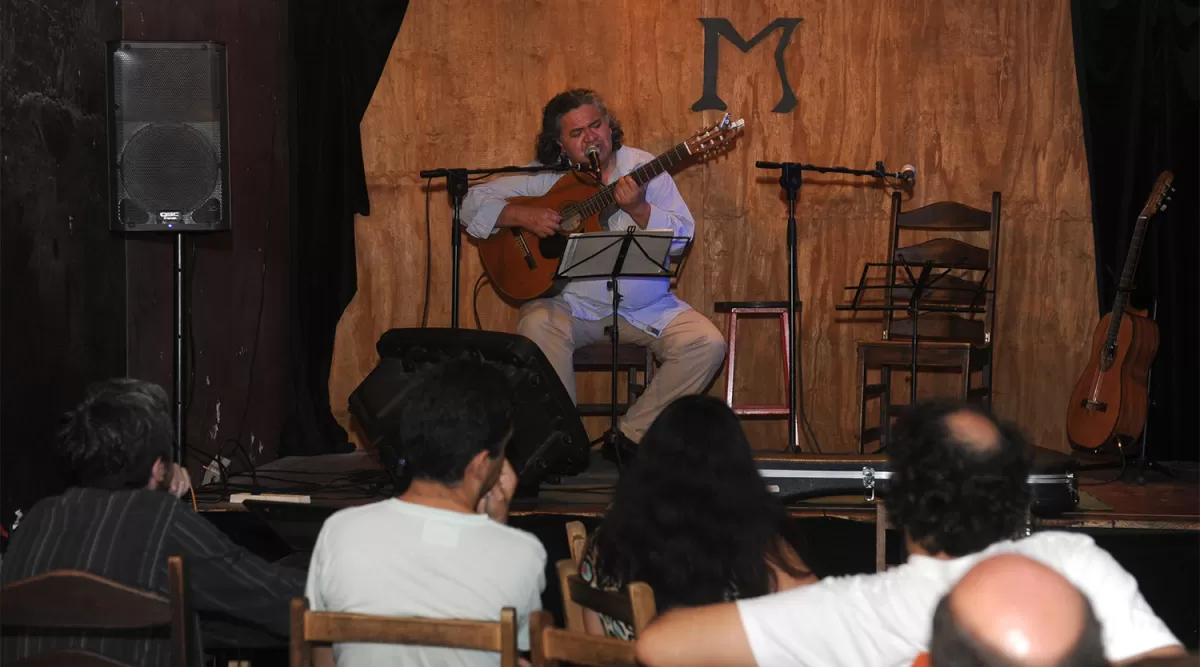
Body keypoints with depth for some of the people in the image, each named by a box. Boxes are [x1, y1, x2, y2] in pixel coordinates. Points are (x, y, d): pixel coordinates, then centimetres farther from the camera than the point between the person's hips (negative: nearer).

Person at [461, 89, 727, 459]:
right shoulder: (544, 177, 4)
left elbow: (682, 235, -4)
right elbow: (474, 202, 2)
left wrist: (638, 210, -21)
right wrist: (522, 215, -15)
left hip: (644, 308, 1)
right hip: (571, 303, -1)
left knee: (707, 345, -20)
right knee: (538, 325, -34)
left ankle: (633, 436, -9)